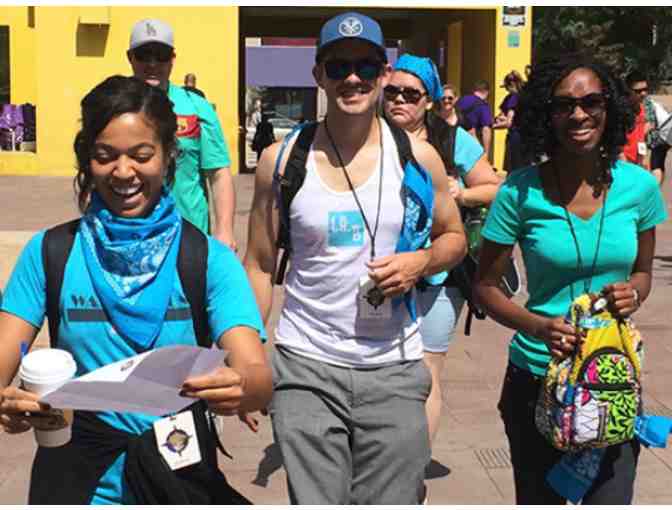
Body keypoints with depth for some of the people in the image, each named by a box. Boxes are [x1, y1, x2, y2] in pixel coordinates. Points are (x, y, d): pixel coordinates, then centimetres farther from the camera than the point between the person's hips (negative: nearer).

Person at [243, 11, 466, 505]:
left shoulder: (417, 157, 1)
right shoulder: (282, 159, 0)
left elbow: (454, 237, 14)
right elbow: (259, 267, 5)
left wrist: (421, 262, -9)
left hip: (394, 370, 1)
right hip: (304, 365, -1)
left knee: (392, 499, 8)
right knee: (315, 499, -1)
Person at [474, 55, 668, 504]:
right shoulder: (521, 192, -10)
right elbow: (486, 286, -2)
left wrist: (633, 294, -12)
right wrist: (540, 327, -19)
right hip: (537, 378, -1)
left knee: (612, 498, 4)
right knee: (539, 499, 14)